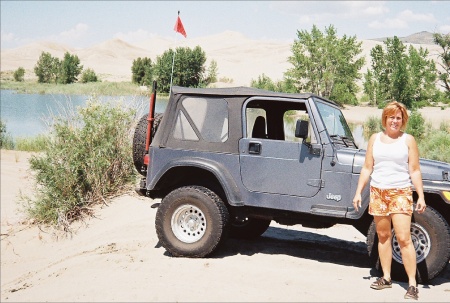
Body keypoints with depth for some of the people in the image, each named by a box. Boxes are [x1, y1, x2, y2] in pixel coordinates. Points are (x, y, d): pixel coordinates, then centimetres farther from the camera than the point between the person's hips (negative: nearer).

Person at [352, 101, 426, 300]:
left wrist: (421, 196, -7)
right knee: (383, 236, 11)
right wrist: (358, 192, 4)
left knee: (403, 238, -9)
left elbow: (415, 171, -1)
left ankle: (412, 284, -3)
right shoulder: (375, 139, 8)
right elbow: (367, 168, 9)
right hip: (377, 192, 3)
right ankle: (386, 278, 22)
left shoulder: (408, 140, 1)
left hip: (400, 193, -3)